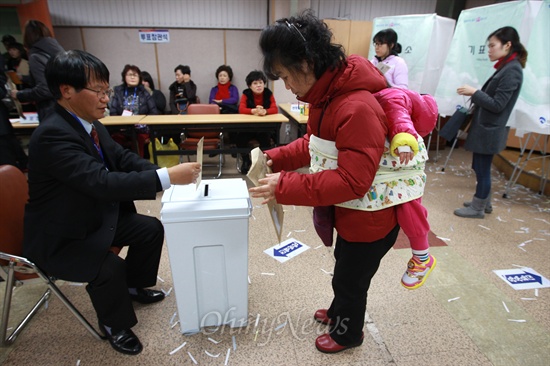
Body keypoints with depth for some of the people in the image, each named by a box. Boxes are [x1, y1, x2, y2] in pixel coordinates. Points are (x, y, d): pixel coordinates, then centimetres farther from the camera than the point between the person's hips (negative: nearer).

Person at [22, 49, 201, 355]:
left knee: (151, 228, 4)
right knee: (110, 267, -27)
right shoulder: (52, 134, -30)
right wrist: (167, 177, -43)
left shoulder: (90, 124, -2)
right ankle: (114, 325, 6)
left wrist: (170, 173, -16)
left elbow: (123, 158, 0)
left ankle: (133, 286, 29)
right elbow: (102, 182, -40)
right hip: (60, 237, -8)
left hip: (97, 216, 9)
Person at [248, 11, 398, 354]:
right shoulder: (327, 94, -3)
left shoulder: (358, 108, -33)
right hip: (349, 212, 9)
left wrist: (285, 186, -32)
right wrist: (276, 158, -4)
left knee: (350, 280, 16)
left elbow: (352, 181, -33)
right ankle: (339, 313, 59)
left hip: (371, 219, -9)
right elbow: (315, 142, 8)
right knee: (345, 268, 30)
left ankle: (348, 334, 47)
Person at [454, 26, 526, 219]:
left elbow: (497, 105, -20)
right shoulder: (506, 67, 12)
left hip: (489, 130, -9)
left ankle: (477, 208, 14)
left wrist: (474, 92, -17)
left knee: (482, 168, 1)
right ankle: (484, 202, 31)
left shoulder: (512, 70, -16)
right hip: (485, 127, 9)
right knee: (480, 167, 17)